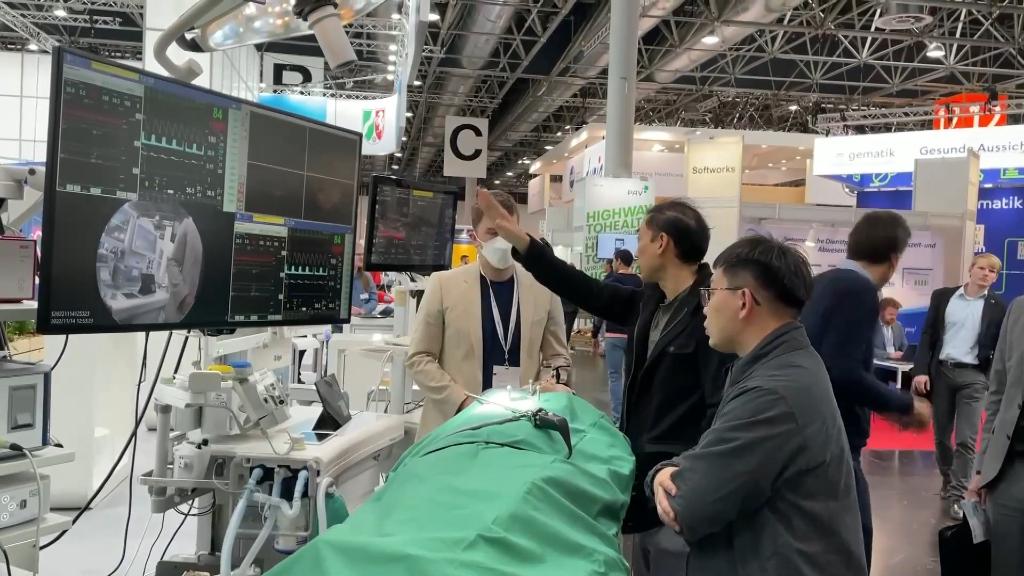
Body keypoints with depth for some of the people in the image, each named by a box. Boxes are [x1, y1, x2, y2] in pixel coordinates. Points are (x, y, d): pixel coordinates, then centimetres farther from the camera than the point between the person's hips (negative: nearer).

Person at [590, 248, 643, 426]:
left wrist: (595, 335, 2)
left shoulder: (610, 281, -5)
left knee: (615, 376, 1)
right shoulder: (640, 283, 6)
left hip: (614, 335, -4)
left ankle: (617, 419, -2)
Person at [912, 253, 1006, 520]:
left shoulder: (998, 308, 1)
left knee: (966, 440, -6)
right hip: (940, 371, 2)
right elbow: (928, 335, 3)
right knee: (941, 435, 11)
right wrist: (921, 370, -7)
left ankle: (957, 496, 1)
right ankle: (948, 481, 31)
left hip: (973, 376, -2)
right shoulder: (942, 296, 4)